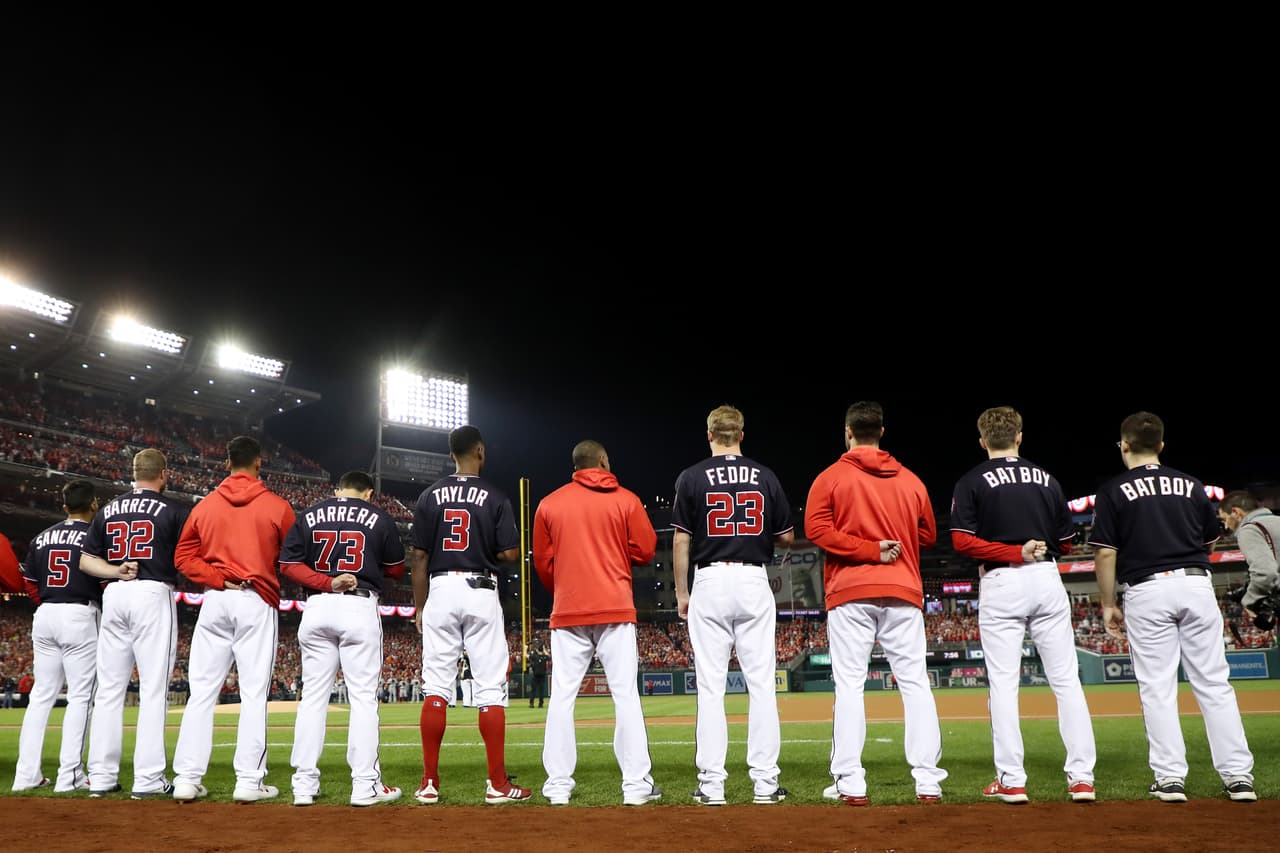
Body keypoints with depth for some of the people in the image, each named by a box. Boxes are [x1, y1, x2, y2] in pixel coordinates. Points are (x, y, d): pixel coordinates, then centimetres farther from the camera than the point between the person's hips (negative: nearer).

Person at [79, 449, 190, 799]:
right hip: (154, 595, -5)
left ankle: (101, 777, 11)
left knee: (109, 688, 9)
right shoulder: (175, 509, -1)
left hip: (114, 596, 5)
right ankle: (148, 779, -5)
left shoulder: (108, 510, 13)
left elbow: (86, 560, 10)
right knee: (153, 689, -3)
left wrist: (116, 571, -1)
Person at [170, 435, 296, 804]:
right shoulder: (277, 506, -1)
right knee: (254, 692, 0)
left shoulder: (205, 505, 9)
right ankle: (249, 781, 1)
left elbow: (184, 557, 5)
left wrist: (220, 579, -1)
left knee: (201, 691, 7)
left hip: (214, 601, 3)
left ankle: (187, 779, 8)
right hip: (257, 602, -3)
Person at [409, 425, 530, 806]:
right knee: (490, 688, 1)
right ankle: (497, 784, 2)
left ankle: (429, 783, 6)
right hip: (481, 593, -2)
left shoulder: (430, 495, 5)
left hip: (441, 592, 2)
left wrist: (420, 607, 10)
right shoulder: (495, 497, -1)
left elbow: (419, 557, 3)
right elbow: (510, 553, -7)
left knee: (435, 688, 5)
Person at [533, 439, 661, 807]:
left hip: (567, 611, 1)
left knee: (562, 697, 6)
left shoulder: (549, 504, 6)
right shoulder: (626, 500, 2)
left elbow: (542, 562, 8)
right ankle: (636, 784, 1)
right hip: (616, 609, -1)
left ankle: (558, 784, 7)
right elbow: (645, 549, -1)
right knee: (625, 694, 1)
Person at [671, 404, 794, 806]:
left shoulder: (692, 477, 0)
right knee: (761, 684, 4)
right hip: (755, 582, 1)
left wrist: (681, 593, 6)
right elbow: (787, 538, 9)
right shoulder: (766, 476, 5)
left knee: (710, 686, 2)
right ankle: (765, 781, 5)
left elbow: (681, 541, -2)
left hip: (710, 583, -1)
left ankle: (711, 784, 3)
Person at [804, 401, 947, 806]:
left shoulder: (831, 477, 1)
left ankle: (850, 784, -2)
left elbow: (816, 529, -10)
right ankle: (928, 782, 3)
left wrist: (868, 550, -9)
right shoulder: (910, 480, 11)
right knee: (915, 683, 5)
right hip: (903, 591, 3)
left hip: (850, 591, -2)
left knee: (850, 685, 0)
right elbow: (927, 535, 16)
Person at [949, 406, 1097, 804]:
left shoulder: (971, 482, 0)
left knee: (1003, 683, 1)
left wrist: (1014, 553, -9)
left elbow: (962, 540, -12)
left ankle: (1011, 780, 2)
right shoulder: (1046, 479, 11)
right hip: (1047, 579, 3)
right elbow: (1066, 541, 14)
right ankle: (1081, 777, 4)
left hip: (1001, 584, -3)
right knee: (1066, 679, 6)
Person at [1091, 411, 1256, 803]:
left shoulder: (1114, 490, -1)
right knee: (1214, 683, 7)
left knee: (1157, 688, 2)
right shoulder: (1190, 485, 11)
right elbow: (1212, 541, 18)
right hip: (1197, 584, 3)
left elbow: (1105, 553, -6)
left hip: (1146, 592, -3)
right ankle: (1238, 775, 8)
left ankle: (1170, 777, 2)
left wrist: (1108, 605, 2)